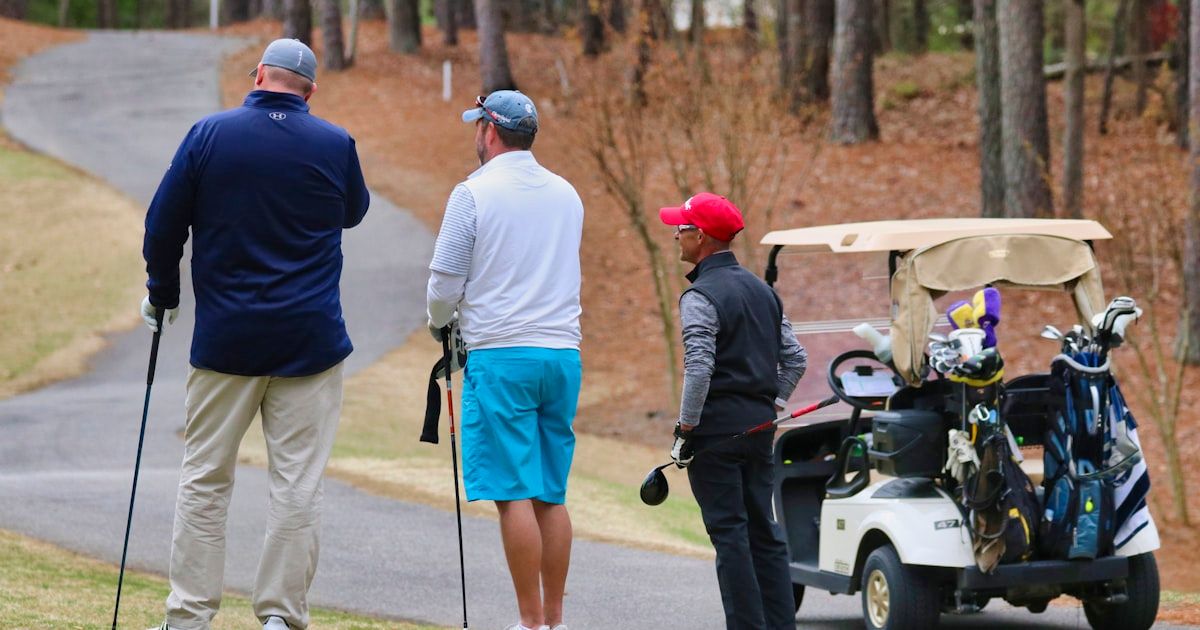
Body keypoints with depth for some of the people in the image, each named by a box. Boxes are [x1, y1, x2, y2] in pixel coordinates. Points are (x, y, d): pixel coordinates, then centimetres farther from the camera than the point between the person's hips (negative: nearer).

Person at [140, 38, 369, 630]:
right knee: (298, 484, 2)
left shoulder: (209, 134, -3)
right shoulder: (335, 144, -2)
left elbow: (163, 224, 1)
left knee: (203, 479, 8)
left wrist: (161, 295, 17)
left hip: (225, 335, 1)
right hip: (311, 338, 0)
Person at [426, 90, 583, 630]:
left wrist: (440, 322, 18)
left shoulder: (474, 194, -6)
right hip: (563, 352, 6)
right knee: (551, 495, 9)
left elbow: (446, 279, -4)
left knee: (513, 493, -6)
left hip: (501, 356, -6)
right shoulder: (567, 195, 13)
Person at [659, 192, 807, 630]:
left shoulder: (700, 297, -11)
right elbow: (795, 359, 16)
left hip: (716, 429, -8)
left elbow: (699, 368, -21)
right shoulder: (763, 291, 15)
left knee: (729, 532, -5)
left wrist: (685, 428, -14)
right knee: (764, 530, 10)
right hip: (760, 428, 8)